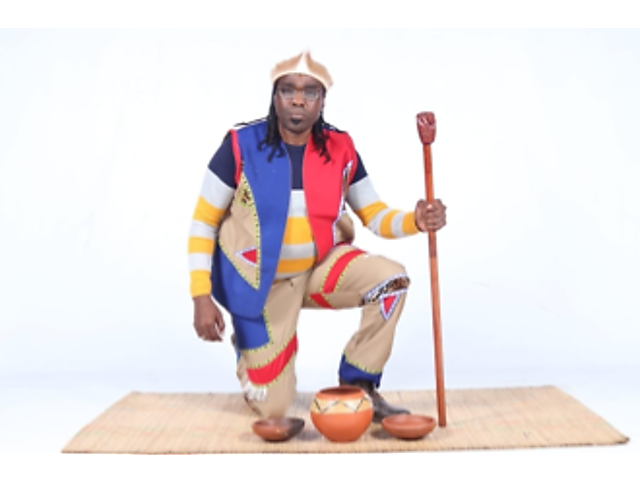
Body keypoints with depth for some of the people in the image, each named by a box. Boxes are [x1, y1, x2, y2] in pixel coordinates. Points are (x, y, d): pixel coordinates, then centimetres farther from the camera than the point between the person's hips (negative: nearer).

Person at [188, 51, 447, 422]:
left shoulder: (341, 148, -8)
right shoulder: (241, 145, -16)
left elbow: (375, 216, -4)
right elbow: (204, 222, -10)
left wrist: (416, 221, -26)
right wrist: (202, 297, -17)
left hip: (321, 268, 3)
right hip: (263, 284, -2)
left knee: (391, 278, -25)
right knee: (273, 408, -1)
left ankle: (358, 384, -4)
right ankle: (250, 349, 34)